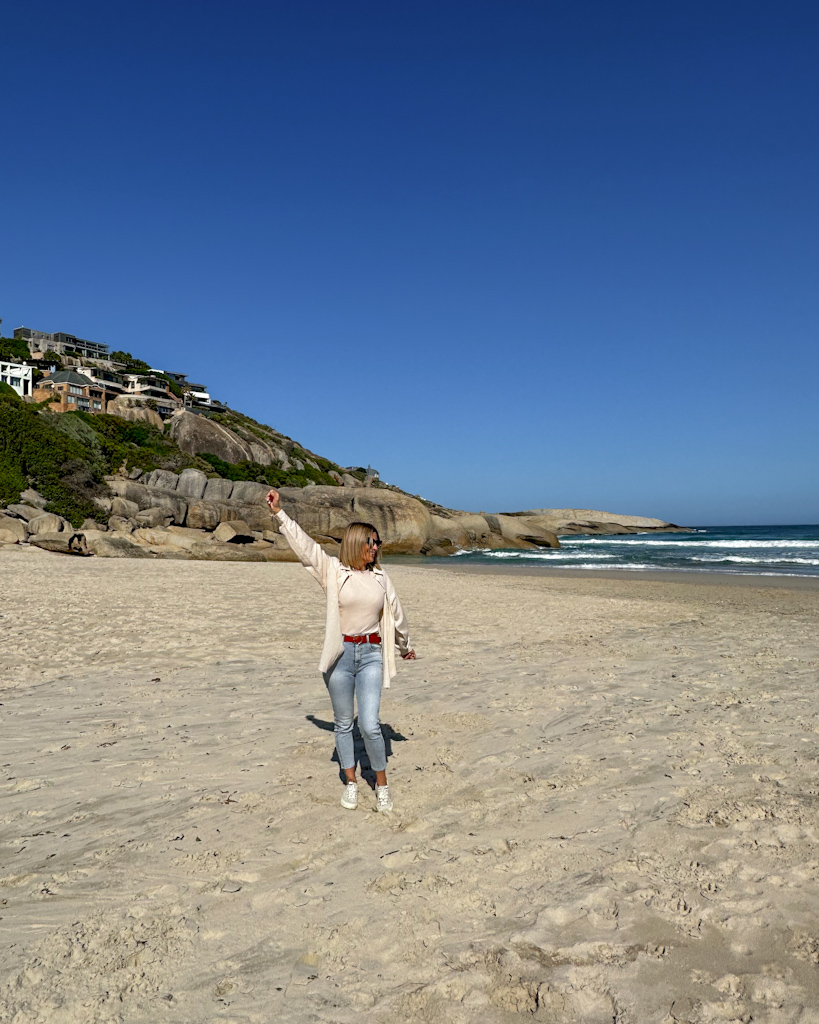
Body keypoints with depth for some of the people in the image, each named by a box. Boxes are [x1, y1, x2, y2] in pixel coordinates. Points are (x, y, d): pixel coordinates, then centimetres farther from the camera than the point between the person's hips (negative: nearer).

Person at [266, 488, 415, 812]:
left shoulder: (381, 578, 7)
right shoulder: (333, 570, -2)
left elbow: (395, 613, 19)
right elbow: (302, 543, -8)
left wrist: (405, 646, 31)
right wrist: (279, 513, -14)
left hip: (371, 654, 1)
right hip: (340, 653, -1)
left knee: (370, 725, -6)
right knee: (343, 724, 11)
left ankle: (382, 784, 15)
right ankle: (351, 783, 28)